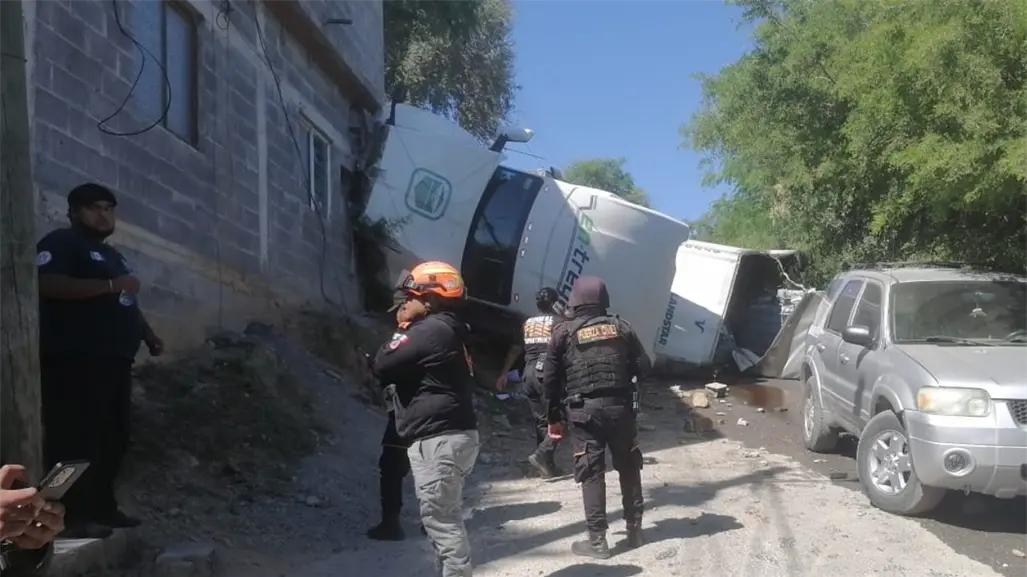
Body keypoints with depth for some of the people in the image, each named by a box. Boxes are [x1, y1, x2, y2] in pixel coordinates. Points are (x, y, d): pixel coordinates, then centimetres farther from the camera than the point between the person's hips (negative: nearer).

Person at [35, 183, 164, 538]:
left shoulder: (111, 255, 28)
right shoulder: (60, 243, -2)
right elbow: (48, 284, -20)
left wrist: (148, 335, 20)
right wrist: (111, 285, -21)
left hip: (114, 359, 10)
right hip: (75, 361, -9)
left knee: (112, 438, 9)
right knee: (76, 438, -12)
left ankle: (102, 508, 17)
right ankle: (73, 515, -11)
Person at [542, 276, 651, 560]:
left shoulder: (564, 332, 2)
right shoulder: (621, 326, 8)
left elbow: (550, 378, 1)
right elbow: (643, 365, 6)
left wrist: (554, 416, 10)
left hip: (584, 410, -2)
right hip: (619, 406, 3)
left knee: (591, 473, 2)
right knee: (629, 468, 17)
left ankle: (597, 540, 3)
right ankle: (635, 530, 26)